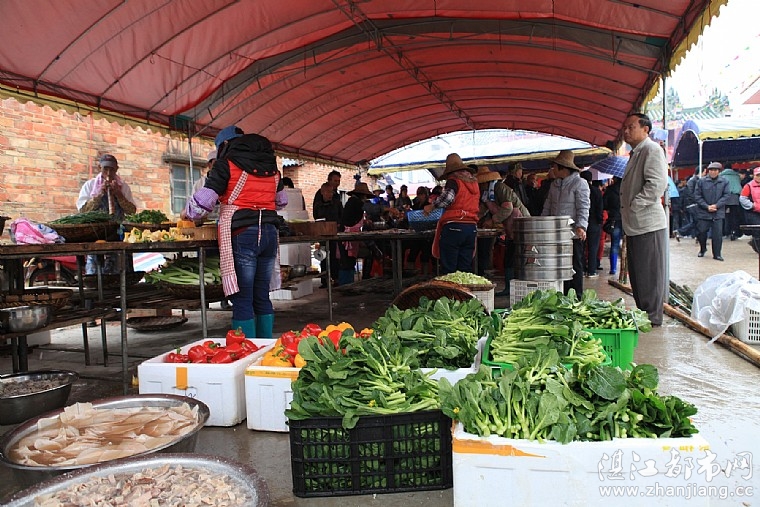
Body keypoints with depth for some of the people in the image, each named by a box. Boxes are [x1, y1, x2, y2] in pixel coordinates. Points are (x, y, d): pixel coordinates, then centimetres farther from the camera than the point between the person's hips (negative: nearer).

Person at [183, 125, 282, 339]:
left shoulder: (226, 164, 0)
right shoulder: (271, 166, 16)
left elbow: (204, 200, -5)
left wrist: (187, 213, 14)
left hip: (242, 234, -6)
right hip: (270, 232, 6)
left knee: (242, 299, -2)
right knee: (262, 296, 12)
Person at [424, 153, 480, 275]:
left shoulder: (453, 181, -2)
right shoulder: (474, 182, 19)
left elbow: (448, 197, -20)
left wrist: (432, 206, -7)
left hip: (453, 227, -6)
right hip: (472, 227, 6)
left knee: (448, 269, -2)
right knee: (465, 268, 9)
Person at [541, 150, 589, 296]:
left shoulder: (580, 183, -4)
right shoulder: (554, 184, 17)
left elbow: (583, 208, -12)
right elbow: (547, 207, 20)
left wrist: (581, 226, -25)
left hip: (573, 235, -6)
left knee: (575, 267, 0)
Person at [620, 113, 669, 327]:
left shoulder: (652, 149, -11)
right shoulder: (636, 153, 20)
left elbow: (657, 184, -23)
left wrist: (634, 205, -19)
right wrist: (625, 210, 14)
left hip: (649, 224, -10)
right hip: (635, 225, 10)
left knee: (651, 275, -3)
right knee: (637, 275, 15)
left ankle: (653, 319, 6)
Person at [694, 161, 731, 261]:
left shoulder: (724, 182, 2)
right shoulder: (701, 181, 0)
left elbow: (727, 195, -2)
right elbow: (697, 196, -1)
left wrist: (716, 205, -13)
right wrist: (707, 206, -10)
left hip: (718, 213, 0)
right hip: (703, 212, 0)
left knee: (717, 234, -2)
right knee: (701, 232, 6)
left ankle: (717, 254, 8)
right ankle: (703, 249, 31)